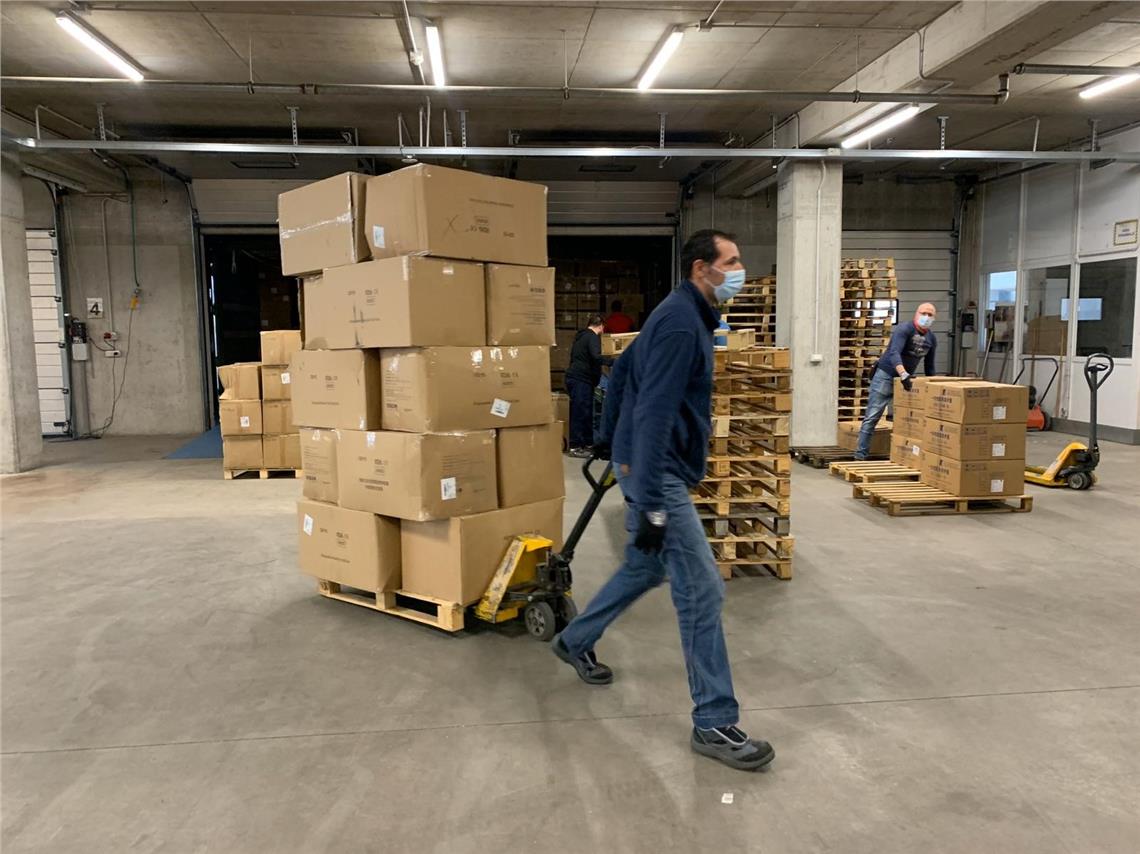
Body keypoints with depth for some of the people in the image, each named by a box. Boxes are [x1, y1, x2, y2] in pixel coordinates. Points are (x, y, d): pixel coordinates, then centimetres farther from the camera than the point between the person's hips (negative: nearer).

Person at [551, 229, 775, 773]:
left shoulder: (680, 315, 13)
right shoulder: (682, 323, -19)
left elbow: (620, 371, 23)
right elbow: (655, 415, -27)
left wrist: (610, 439, 28)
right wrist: (651, 505, -28)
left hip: (648, 467, 11)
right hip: (656, 472, -11)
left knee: (645, 569, 24)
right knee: (702, 590, -7)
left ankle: (575, 642, 42)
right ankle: (715, 724, 2)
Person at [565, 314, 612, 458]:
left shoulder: (580, 336, 20)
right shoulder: (593, 337, -9)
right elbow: (596, 357, -25)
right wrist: (614, 362, -27)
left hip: (574, 377, 10)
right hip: (581, 380, -10)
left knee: (586, 412, 13)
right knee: (580, 413, -8)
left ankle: (586, 443, 18)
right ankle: (575, 447, -6)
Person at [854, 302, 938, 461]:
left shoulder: (932, 339, 7)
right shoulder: (904, 329, -16)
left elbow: (929, 366, 17)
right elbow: (894, 353, -31)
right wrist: (903, 374, -45)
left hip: (906, 379, 7)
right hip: (885, 376, -7)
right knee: (872, 417, -8)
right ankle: (861, 454, -7)